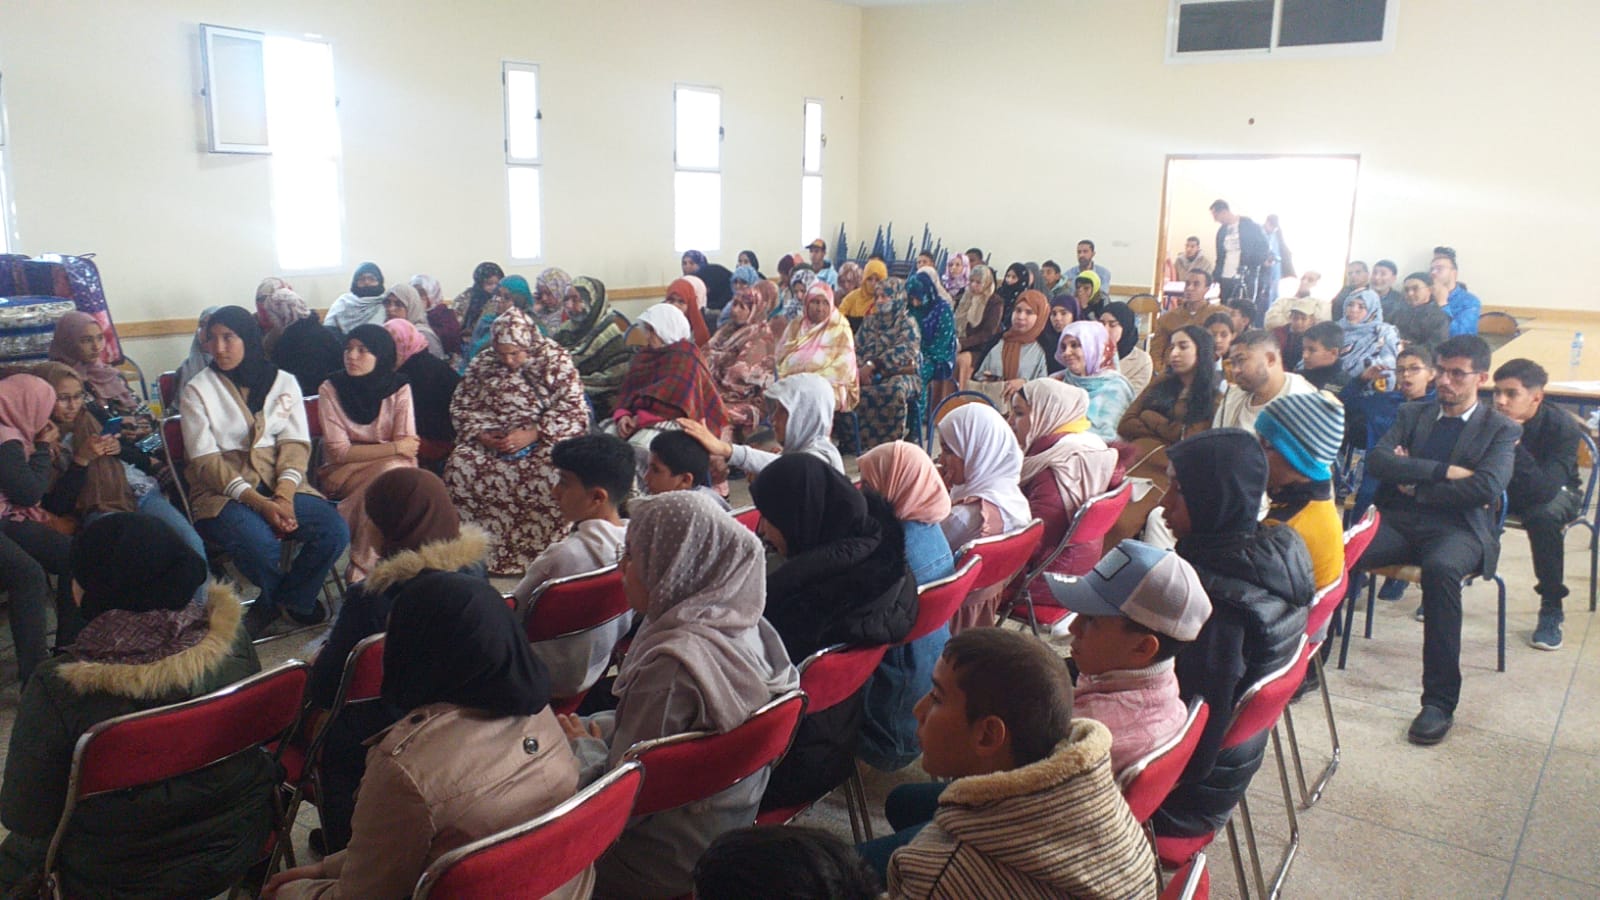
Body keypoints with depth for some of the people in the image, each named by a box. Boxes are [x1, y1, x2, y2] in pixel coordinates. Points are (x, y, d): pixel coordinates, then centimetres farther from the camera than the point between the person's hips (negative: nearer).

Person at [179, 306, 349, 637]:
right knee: (262, 545, -33)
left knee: (335, 531, -24)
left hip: (281, 485, 3)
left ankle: (272, 603, 2)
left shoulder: (284, 382, 10)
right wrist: (260, 503, -20)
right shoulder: (197, 390, 2)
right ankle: (292, 599, 4)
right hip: (222, 490, -3)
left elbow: (296, 444, 2)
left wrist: (284, 496, -17)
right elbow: (206, 460, -7)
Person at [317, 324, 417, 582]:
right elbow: (339, 452, -11)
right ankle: (362, 568, -26)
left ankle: (361, 568, -23)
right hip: (340, 475, -2)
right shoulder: (331, 388, -5)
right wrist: (394, 448, -15)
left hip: (393, 471, 2)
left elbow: (408, 445, -8)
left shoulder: (399, 388, -2)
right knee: (391, 471, -31)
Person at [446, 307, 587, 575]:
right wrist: (482, 435, -8)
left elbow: (572, 411, -8)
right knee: (460, 466, -26)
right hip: (490, 442, 3)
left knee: (550, 474, -36)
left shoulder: (556, 362, 0)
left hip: (544, 441, -3)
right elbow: (461, 407, 13)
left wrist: (530, 435, -20)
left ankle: (541, 554, -19)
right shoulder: (482, 365, 11)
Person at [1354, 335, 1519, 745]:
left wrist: (1416, 484, -2)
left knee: (1440, 569, -39)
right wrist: (1443, 471, -8)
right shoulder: (1412, 414, 21)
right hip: (1398, 522, 3)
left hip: (1458, 529, -3)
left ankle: (1440, 700, -30)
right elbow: (1377, 460, 2)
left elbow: (1486, 487, -8)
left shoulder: (1502, 430, 11)